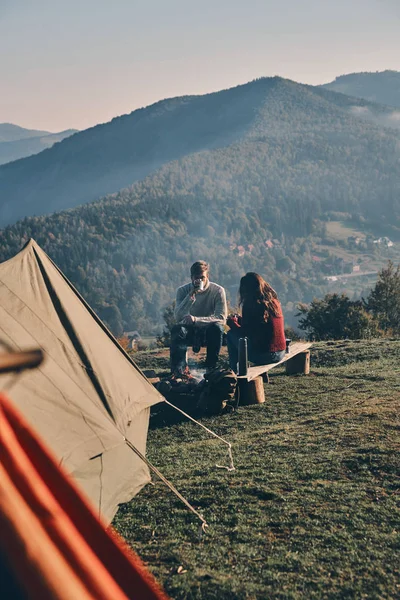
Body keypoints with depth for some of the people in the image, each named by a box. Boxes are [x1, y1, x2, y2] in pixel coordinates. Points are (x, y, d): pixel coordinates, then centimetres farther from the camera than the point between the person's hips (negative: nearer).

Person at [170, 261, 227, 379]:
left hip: (208, 332, -1)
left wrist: (196, 319, -29)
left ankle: (211, 368, -23)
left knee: (217, 328, -35)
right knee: (176, 329, -32)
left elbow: (222, 318, -18)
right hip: (189, 331, 1)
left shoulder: (218, 291, -9)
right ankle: (180, 369, -33)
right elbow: (178, 317, -16)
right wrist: (190, 297, -28)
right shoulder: (183, 290, -5)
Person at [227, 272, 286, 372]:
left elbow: (244, 333, -5)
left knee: (231, 335, 11)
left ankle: (235, 372, 18)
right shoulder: (274, 302, 8)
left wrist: (232, 322, 14)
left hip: (263, 355, -7)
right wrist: (240, 319, 30)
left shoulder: (250, 305, -12)